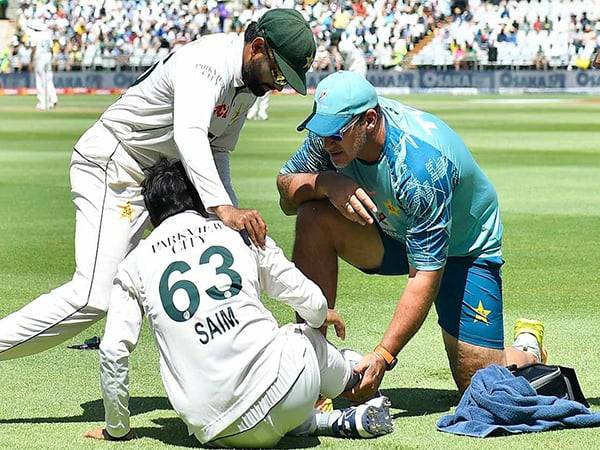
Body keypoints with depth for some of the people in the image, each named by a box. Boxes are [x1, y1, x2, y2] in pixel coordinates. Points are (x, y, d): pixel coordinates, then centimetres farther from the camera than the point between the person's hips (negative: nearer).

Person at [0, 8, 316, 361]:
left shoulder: (249, 80, 4)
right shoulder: (207, 63, -26)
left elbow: (217, 150, 9)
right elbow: (189, 135, -44)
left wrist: (236, 216, -7)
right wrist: (223, 208, -56)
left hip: (162, 173, 10)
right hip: (111, 164, -10)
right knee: (94, 298, -22)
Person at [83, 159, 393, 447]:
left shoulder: (135, 264, 10)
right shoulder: (240, 230, 10)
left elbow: (113, 352, 3)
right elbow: (311, 303, 13)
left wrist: (117, 429, 16)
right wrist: (322, 316, 38)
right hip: (285, 386, 0)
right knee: (307, 335, 33)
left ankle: (341, 422, 16)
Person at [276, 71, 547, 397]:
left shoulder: (420, 165, -38)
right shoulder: (335, 129, -21)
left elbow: (426, 275, -37)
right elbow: (286, 194, -12)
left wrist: (383, 356, -41)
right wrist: (325, 183, -36)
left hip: (464, 247, -5)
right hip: (393, 232, 6)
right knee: (314, 216, -24)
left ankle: (527, 348, 24)